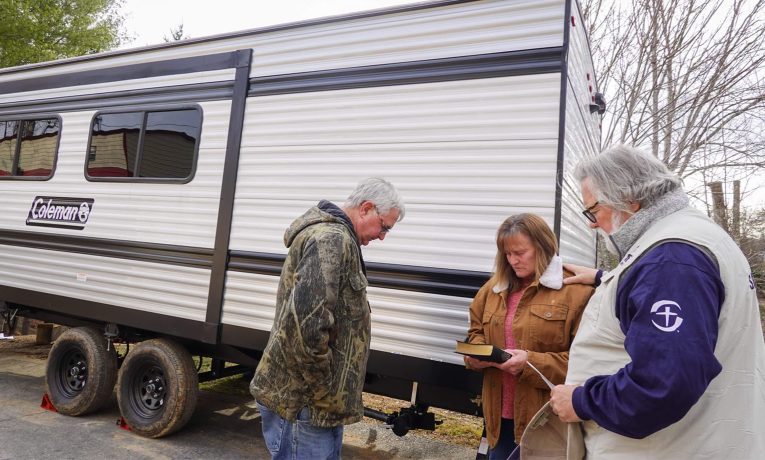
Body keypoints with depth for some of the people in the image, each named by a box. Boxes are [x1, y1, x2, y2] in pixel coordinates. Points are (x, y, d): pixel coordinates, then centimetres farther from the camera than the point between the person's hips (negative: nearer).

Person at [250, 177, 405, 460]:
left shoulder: (328, 233, 14)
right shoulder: (333, 239, -21)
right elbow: (304, 323, -31)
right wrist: (325, 390, -17)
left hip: (307, 396, 10)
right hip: (303, 402, -10)